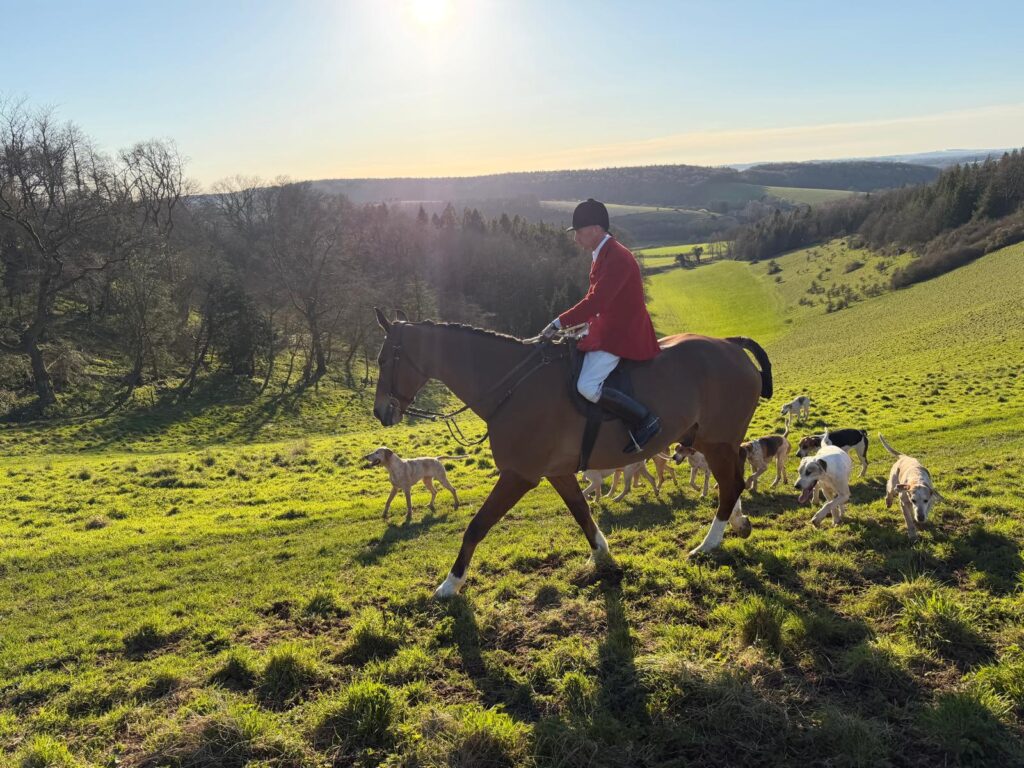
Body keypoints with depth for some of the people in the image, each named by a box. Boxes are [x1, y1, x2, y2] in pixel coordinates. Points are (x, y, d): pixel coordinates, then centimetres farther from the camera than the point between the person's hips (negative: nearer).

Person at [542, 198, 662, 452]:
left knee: (587, 386, -23)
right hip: (606, 328, 11)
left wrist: (559, 323, -24)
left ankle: (645, 421, -10)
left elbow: (595, 301, -27)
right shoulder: (601, 254, 12)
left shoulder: (617, 258, -20)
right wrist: (567, 323, 11)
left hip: (622, 334, -11)